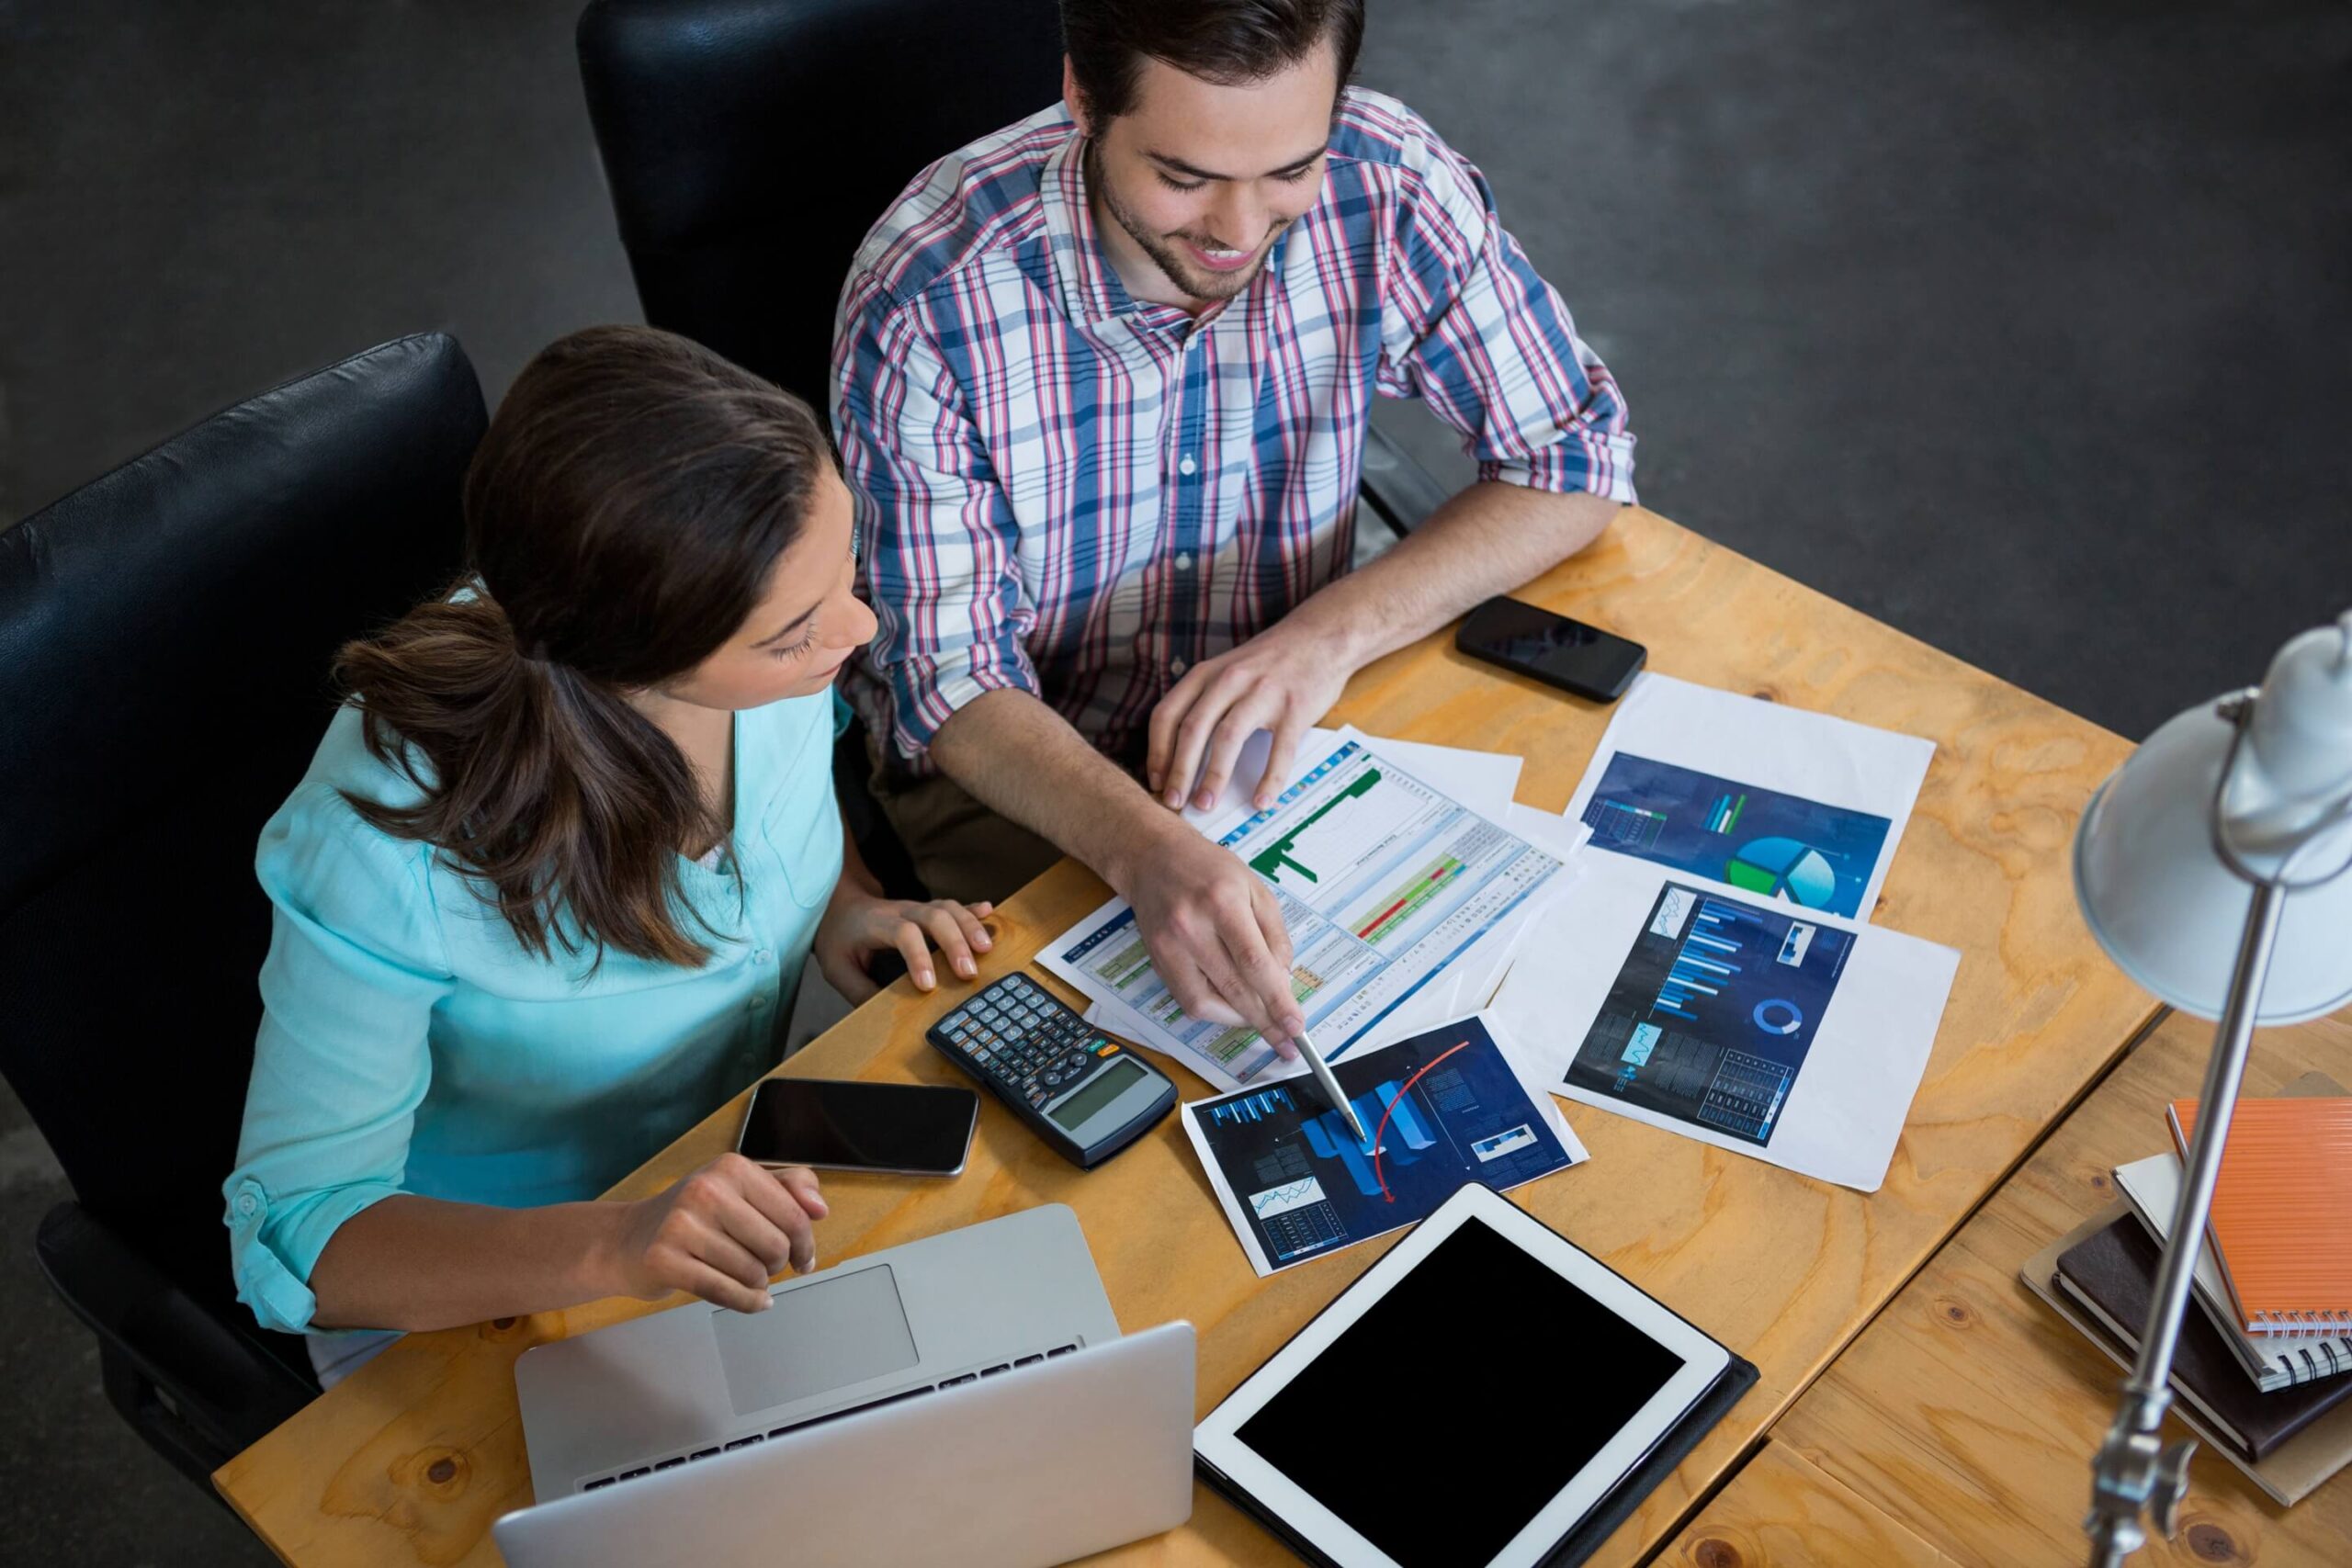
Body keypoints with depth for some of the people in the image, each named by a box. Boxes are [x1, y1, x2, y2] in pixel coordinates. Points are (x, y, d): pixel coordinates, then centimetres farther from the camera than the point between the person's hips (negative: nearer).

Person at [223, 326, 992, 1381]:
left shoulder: (775, 667, -18)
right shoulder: (387, 848, -34)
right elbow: (296, 1234, -27)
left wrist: (844, 903, -11)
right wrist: (610, 1246, -43)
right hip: (483, 1302, -4)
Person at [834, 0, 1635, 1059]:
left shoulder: (1388, 187, -18)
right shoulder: (925, 296, -26)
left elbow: (1578, 460, -8)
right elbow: (951, 680, -22)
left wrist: (1333, 632, -24)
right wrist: (1151, 853, -42)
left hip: (1277, 720, 4)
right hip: (1014, 761, -3)